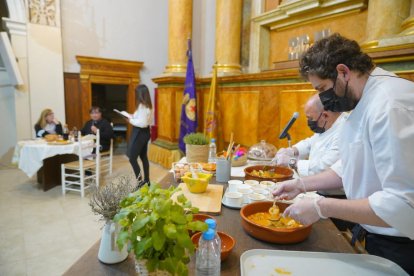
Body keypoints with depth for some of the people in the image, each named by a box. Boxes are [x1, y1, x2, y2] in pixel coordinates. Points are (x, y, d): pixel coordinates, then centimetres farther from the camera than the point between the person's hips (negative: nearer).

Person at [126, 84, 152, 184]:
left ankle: (140, 182, 1)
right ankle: (146, 181, 24)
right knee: (144, 157, 16)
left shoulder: (142, 106, -21)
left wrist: (131, 120, -12)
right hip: (145, 132, 10)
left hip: (140, 134, -10)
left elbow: (143, 123, -25)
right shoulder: (148, 105, 8)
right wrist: (134, 116, 12)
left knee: (132, 158, -2)